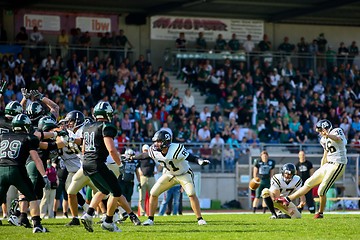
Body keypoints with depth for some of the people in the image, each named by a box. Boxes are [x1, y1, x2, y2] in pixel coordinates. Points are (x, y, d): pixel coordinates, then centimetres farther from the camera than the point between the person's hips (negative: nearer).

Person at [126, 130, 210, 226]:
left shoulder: (176, 150, -34)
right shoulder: (155, 151, -17)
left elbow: (191, 158, -34)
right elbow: (145, 155, 4)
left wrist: (200, 161, -53)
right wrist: (132, 157, 14)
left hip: (184, 174, -5)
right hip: (169, 174, 5)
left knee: (191, 194, -24)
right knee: (153, 193, -2)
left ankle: (200, 219, -15)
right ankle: (150, 219, 9)